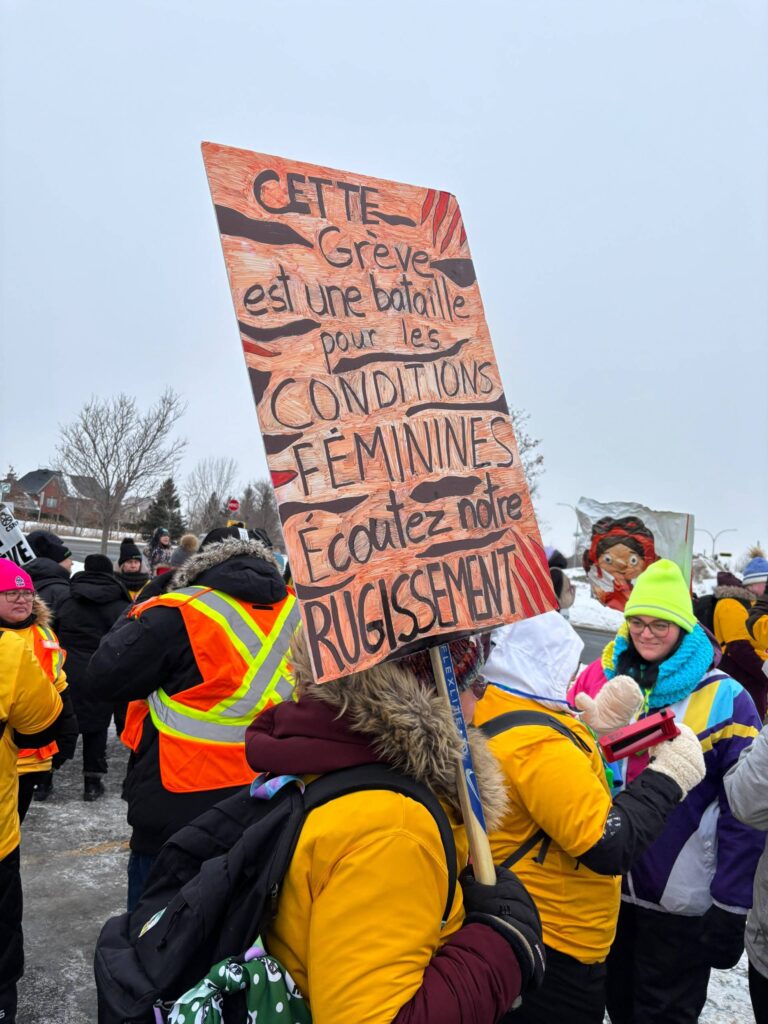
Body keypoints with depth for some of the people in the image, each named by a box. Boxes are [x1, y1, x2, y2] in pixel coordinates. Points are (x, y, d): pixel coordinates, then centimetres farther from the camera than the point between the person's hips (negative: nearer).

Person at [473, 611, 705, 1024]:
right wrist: (668, 776, -14)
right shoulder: (537, 743, -28)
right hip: (555, 950, -9)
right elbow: (610, 846, -25)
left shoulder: (489, 716, 1)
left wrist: (594, 728, 4)